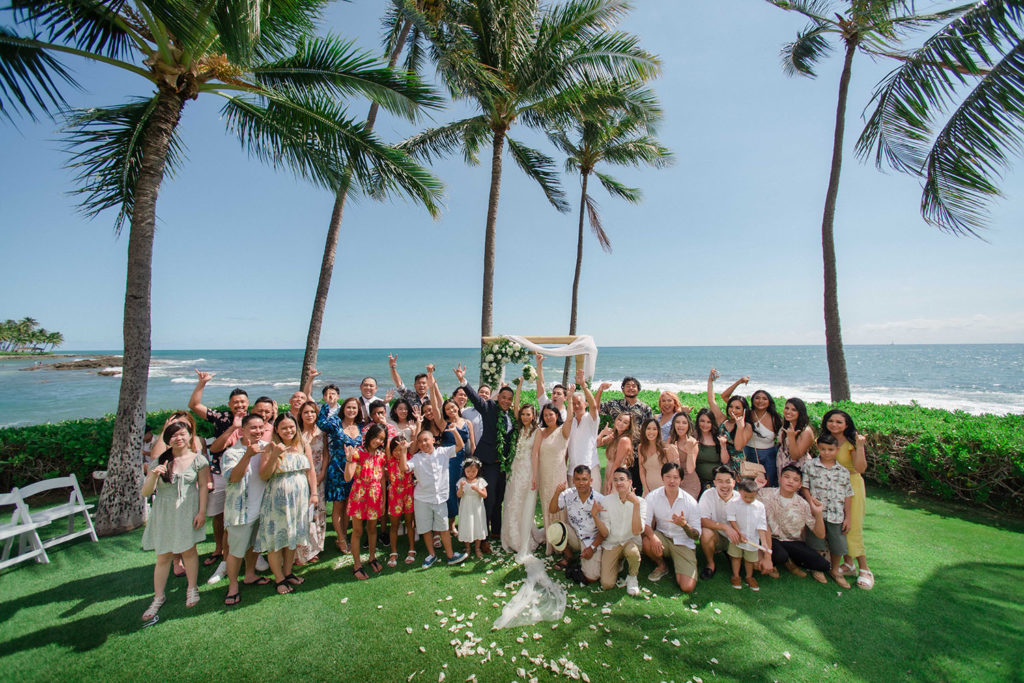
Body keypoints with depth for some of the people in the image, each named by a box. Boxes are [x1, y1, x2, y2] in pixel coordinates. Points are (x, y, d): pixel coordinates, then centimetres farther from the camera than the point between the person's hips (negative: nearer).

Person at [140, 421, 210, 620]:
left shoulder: (198, 460, -5)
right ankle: (158, 597, 27)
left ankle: (192, 589, 27)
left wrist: (202, 512, -6)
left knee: (188, 550, 8)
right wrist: (154, 475, -21)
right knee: (163, 557, 9)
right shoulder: (160, 462, -2)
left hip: (188, 512, -1)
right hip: (164, 513, 2)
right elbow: (145, 493, -2)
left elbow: (203, 486, -1)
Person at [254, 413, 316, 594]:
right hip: (277, 499, -3)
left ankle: (288, 572, 33)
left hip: (299, 498, 3)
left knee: (293, 538, 16)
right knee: (275, 539, 6)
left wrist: (313, 493, 1)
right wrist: (275, 455, -26)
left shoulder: (303, 446, 1)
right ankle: (279, 579, 23)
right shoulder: (270, 448, -9)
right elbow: (263, 476, -14)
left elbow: (310, 471, 6)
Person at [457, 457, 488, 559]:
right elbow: (459, 495, -10)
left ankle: (477, 548, 26)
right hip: (466, 508, 0)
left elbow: (485, 495, -10)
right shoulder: (462, 481, -6)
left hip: (477, 508, 1)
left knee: (478, 527, 8)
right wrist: (461, 487, -28)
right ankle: (467, 548, 28)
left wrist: (477, 489, -26)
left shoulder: (481, 481, -6)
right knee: (466, 527, 7)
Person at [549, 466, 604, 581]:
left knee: (591, 578, -19)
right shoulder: (568, 494, -10)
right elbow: (552, 510, -8)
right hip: (574, 536, 3)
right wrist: (557, 493, -24)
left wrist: (592, 547, -15)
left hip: (592, 540, -3)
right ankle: (568, 557, 4)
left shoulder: (599, 500, -18)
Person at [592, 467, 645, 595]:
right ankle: (618, 562, 19)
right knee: (607, 584, -13)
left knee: (632, 551, -36)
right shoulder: (606, 501, -7)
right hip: (611, 544, 1)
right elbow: (605, 533, -9)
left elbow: (637, 531, -23)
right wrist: (595, 515, -26)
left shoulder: (640, 502, -10)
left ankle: (632, 577, -2)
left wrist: (636, 504, -31)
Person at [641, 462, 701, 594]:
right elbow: (645, 522, -13)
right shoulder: (653, 497, -10)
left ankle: (678, 567, 19)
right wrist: (652, 536, -34)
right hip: (662, 537, 2)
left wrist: (684, 525, -31)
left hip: (684, 543, -1)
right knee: (646, 542, -31)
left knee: (687, 587, -18)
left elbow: (696, 535, -9)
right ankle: (661, 566, 3)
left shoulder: (690, 502, -12)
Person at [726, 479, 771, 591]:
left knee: (750, 558, 15)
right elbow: (731, 519, -11)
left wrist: (764, 541, -9)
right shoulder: (733, 503, -11)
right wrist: (739, 533, -16)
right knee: (736, 556, 10)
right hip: (737, 536, -2)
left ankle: (749, 577, 35)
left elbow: (761, 525, -3)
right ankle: (736, 576, 26)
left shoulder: (760, 506, -4)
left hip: (752, 538, 2)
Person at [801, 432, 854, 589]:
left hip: (836, 515, 2)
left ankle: (835, 570, 35)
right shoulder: (811, 465, -2)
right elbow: (803, 486, 0)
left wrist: (847, 517, 6)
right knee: (816, 544, 6)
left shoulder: (843, 471, 3)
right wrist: (810, 499, -17)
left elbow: (848, 495, 7)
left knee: (839, 546, 10)